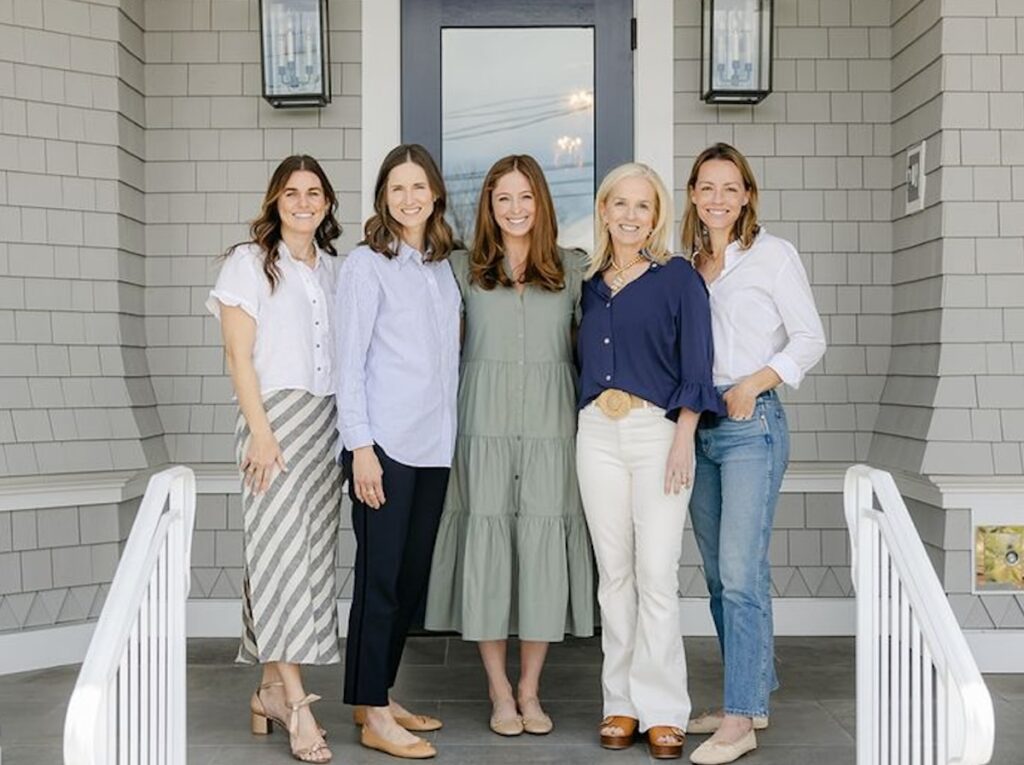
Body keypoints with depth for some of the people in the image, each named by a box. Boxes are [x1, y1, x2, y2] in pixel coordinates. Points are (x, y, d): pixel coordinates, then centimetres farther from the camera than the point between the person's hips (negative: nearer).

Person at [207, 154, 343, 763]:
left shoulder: (334, 269, 16)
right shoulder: (250, 261, 2)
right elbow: (239, 355, -5)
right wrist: (261, 432, -14)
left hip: (328, 422, 5)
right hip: (277, 418, -5)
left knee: (313, 554, 4)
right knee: (281, 553, -10)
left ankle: (272, 686, 14)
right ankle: (297, 704, -10)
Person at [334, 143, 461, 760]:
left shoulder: (443, 266, 15)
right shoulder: (367, 264, -3)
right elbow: (350, 362, -8)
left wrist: (453, 438, 12)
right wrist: (360, 446, -14)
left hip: (434, 445, 6)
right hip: (384, 443, -6)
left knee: (413, 576, 11)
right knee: (380, 576, -2)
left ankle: (379, 695, 24)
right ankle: (374, 715, 8)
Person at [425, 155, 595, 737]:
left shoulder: (572, 268, 11)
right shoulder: (464, 269, 9)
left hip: (552, 422, 0)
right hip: (485, 423, 0)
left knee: (544, 546, 1)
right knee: (487, 544, 1)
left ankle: (530, 689, 15)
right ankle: (500, 692, 15)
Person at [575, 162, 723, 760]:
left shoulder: (677, 277, 1)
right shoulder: (592, 284, 14)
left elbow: (696, 363, -4)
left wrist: (683, 437, -12)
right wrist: (589, 414, 10)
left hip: (657, 429, -4)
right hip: (597, 433, 4)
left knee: (657, 575, -5)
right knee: (614, 573, 7)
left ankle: (662, 711, 5)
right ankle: (622, 703, 16)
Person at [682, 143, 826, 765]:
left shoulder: (773, 254, -2)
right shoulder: (685, 263, 13)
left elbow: (810, 338, -4)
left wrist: (756, 382, -15)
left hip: (751, 422, -6)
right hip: (698, 423, 6)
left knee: (741, 573, -10)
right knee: (719, 574, 10)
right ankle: (753, 697, 23)